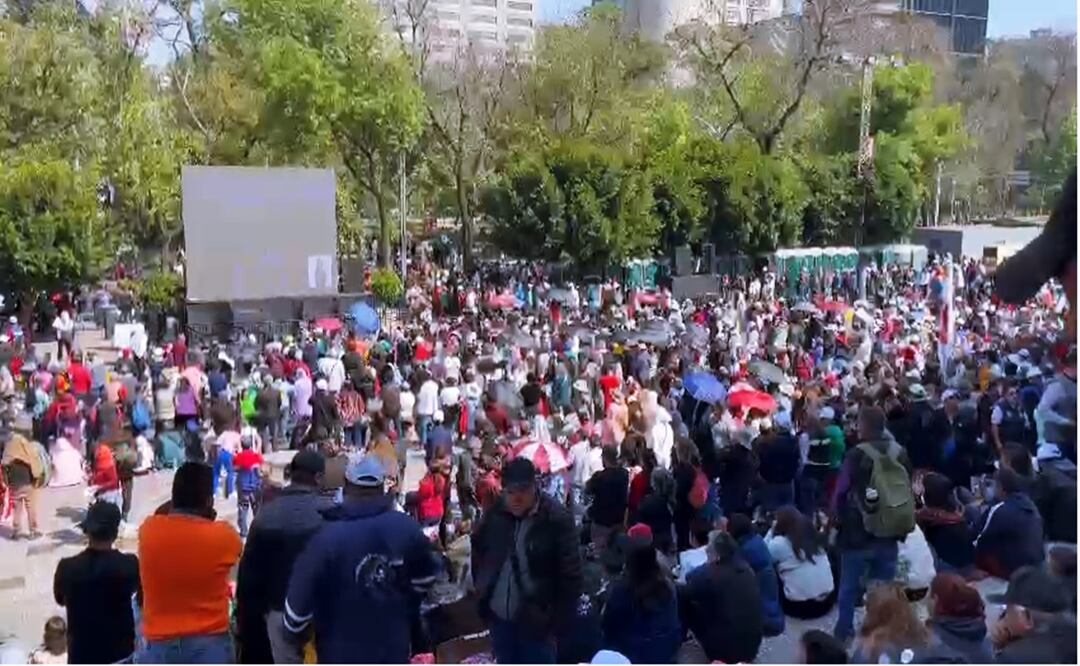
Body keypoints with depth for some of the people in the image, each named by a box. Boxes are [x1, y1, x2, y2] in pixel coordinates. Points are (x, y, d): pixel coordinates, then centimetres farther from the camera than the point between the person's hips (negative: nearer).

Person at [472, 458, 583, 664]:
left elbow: (570, 577, -13)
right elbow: (477, 548, 16)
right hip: (499, 616, 4)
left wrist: (558, 620, -12)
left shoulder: (557, 520, -16)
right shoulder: (495, 513, -4)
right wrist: (481, 587, 12)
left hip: (536, 620, -4)